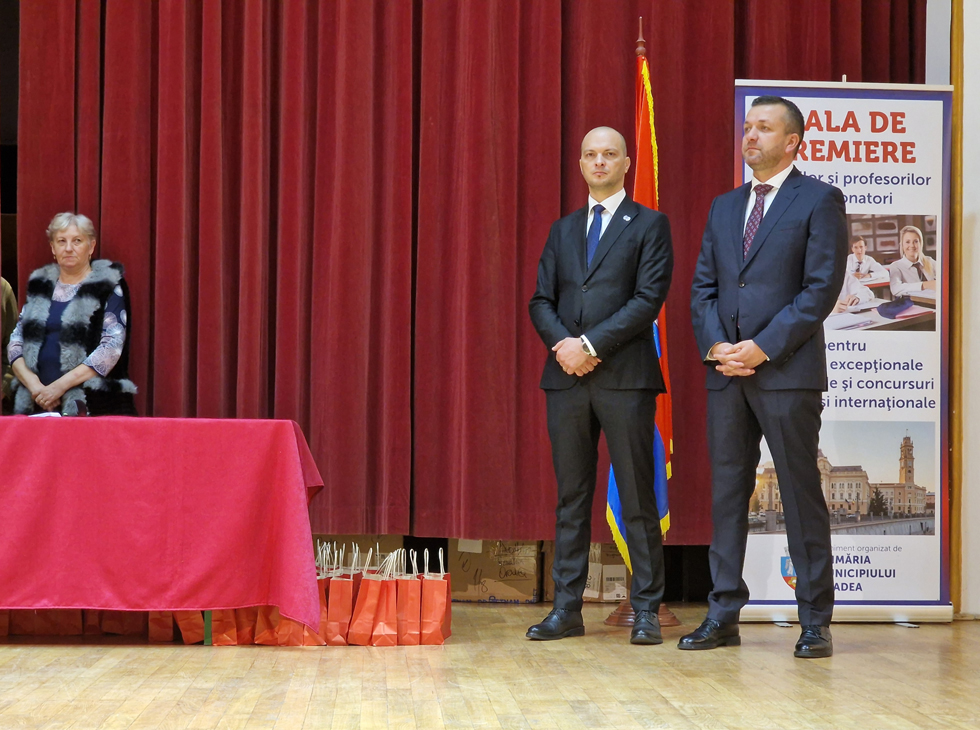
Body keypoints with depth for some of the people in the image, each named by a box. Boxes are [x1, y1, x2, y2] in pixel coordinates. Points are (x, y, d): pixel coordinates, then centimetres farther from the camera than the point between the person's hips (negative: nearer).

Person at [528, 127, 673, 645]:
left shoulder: (650, 225, 5)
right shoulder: (563, 230, 18)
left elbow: (649, 299, -7)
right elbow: (541, 300, 11)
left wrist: (591, 345, -14)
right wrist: (562, 343, -9)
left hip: (625, 375, -4)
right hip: (567, 377, 4)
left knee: (638, 499, -2)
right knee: (571, 498, 6)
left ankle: (646, 611, 4)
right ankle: (567, 609, 11)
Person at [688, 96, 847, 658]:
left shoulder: (819, 200, 0)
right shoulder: (725, 206, 18)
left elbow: (822, 288, -9)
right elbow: (703, 286, 14)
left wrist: (763, 347, -14)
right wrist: (716, 345, -4)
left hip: (787, 370, -6)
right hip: (726, 371, 6)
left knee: (801, 492, -2)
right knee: (727, 491, 7)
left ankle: (815, 621, 5)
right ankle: (723, 616, 13)